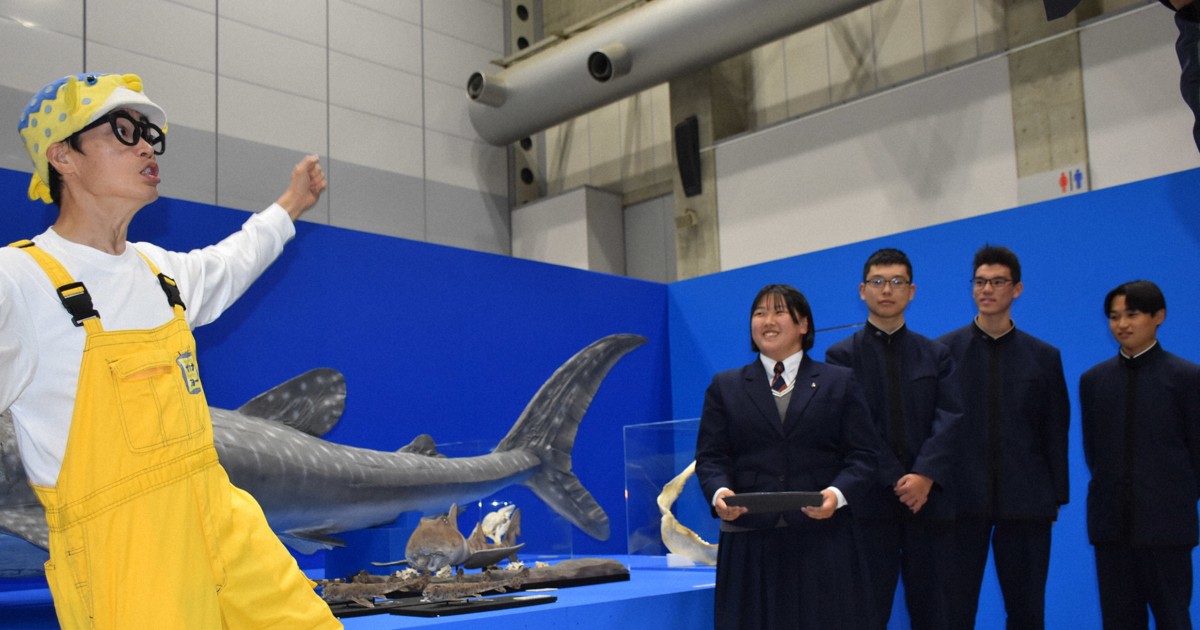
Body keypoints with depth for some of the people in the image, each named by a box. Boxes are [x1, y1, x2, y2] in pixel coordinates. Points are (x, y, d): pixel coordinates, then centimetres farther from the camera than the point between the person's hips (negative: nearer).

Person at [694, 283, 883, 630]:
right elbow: (711, 457, 6)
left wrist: (837, 493, -15)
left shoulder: (839, 383, 11)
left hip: (823, 540, 0)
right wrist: (719, 492, -15)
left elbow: (863, 455, 4)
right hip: (749, 545, 1)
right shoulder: (725, 387, 14)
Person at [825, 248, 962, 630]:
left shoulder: (936, 355, 12)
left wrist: (925, 475, -15)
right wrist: (896, 480, -13)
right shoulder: (842, 355, 5)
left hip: (930, 498, 2)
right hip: (870, 501, -2)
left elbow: (950, 419, -1)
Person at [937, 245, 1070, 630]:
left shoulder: (1044, 357, 8)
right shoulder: (944, 350, 3)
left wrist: (1057, 497, 4)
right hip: (961, 497, -1)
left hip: (1025, 500, 2)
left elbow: (1056, 434, 8)